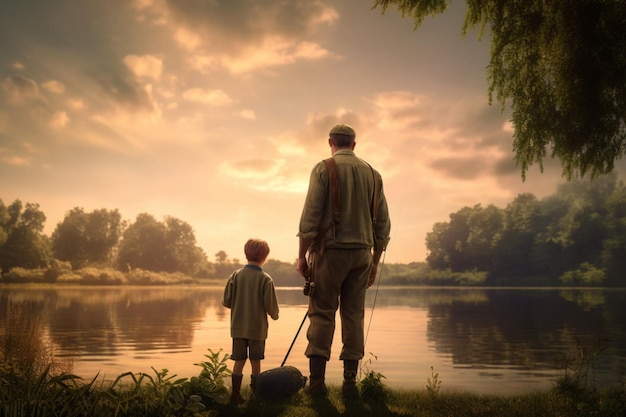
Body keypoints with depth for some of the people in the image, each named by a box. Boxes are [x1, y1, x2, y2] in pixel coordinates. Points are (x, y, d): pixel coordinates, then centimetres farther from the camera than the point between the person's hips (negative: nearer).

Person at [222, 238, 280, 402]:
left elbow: (226, 301, -2)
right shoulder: (266, 279, -12)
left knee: (239, 361, 10)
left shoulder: (235, 275, -4)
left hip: (238, 327, 3)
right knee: (256, 362, 8)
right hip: (258, 327, -2)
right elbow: (271, 304, -9)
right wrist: (274, 315, 12)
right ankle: (256, 393, 15)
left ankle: (235, 393, 13)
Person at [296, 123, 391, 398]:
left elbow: (310, 216, -10)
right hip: (362, 253, 4)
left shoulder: (324, 169, -1)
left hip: (330, 251, -4)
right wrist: (375, 262, 17)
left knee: (322, 314, 1)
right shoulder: (372, 174, 11)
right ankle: (350, 381, 9)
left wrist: (302, 255, -3)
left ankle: (316, 381, 0)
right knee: (354, 316, 8)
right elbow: (383, 223, 10)